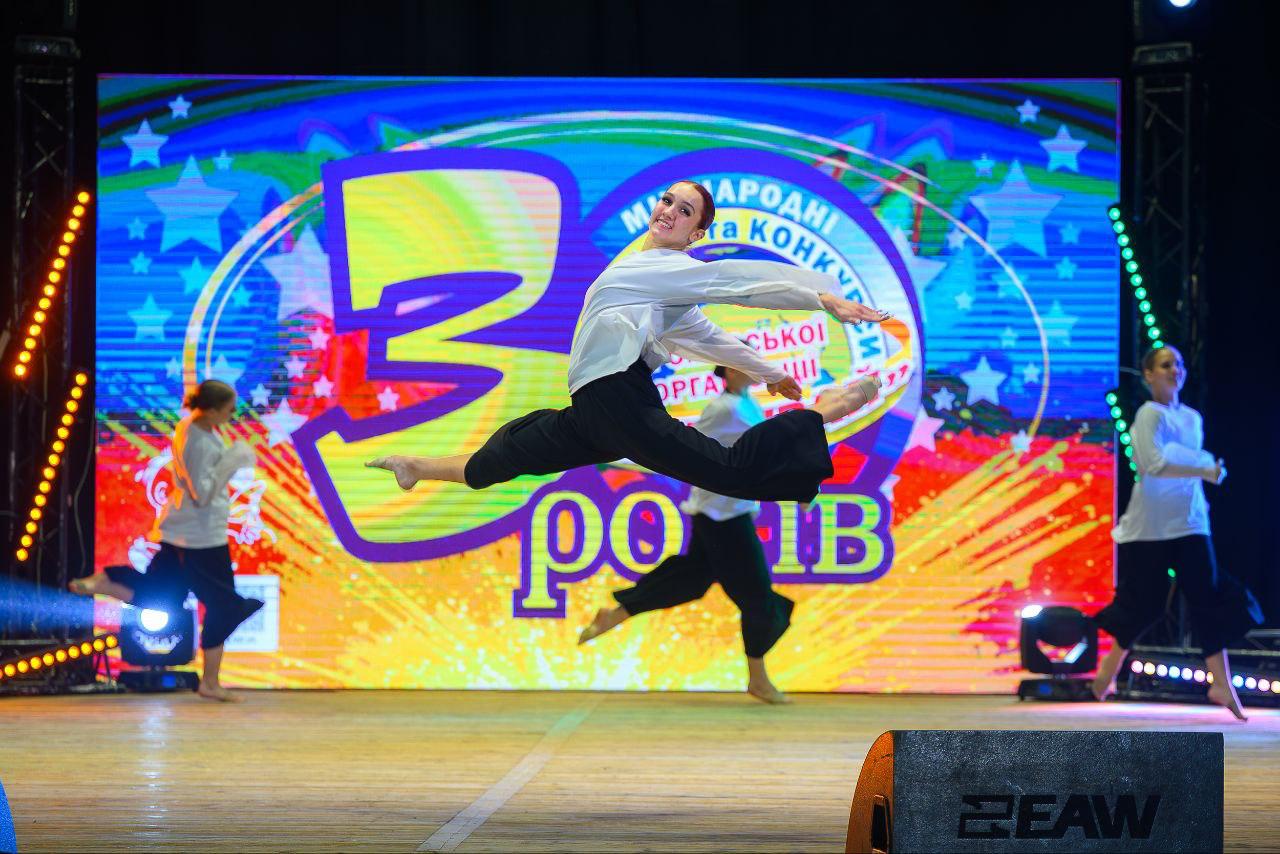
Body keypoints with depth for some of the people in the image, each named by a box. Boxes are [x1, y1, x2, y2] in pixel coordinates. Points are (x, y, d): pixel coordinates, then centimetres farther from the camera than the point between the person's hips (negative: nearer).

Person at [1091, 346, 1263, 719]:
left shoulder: (1192, 418, 14)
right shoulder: (1150, 414, -9)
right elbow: (1154, 463, -23)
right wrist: (1205, 471, -26)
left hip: (1189, 524, 6)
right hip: (1150, 527, -6)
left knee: (1210, 599, -3)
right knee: (1140, 604, 1)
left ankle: (1222, 684, -3)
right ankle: (1107, 672, 19)